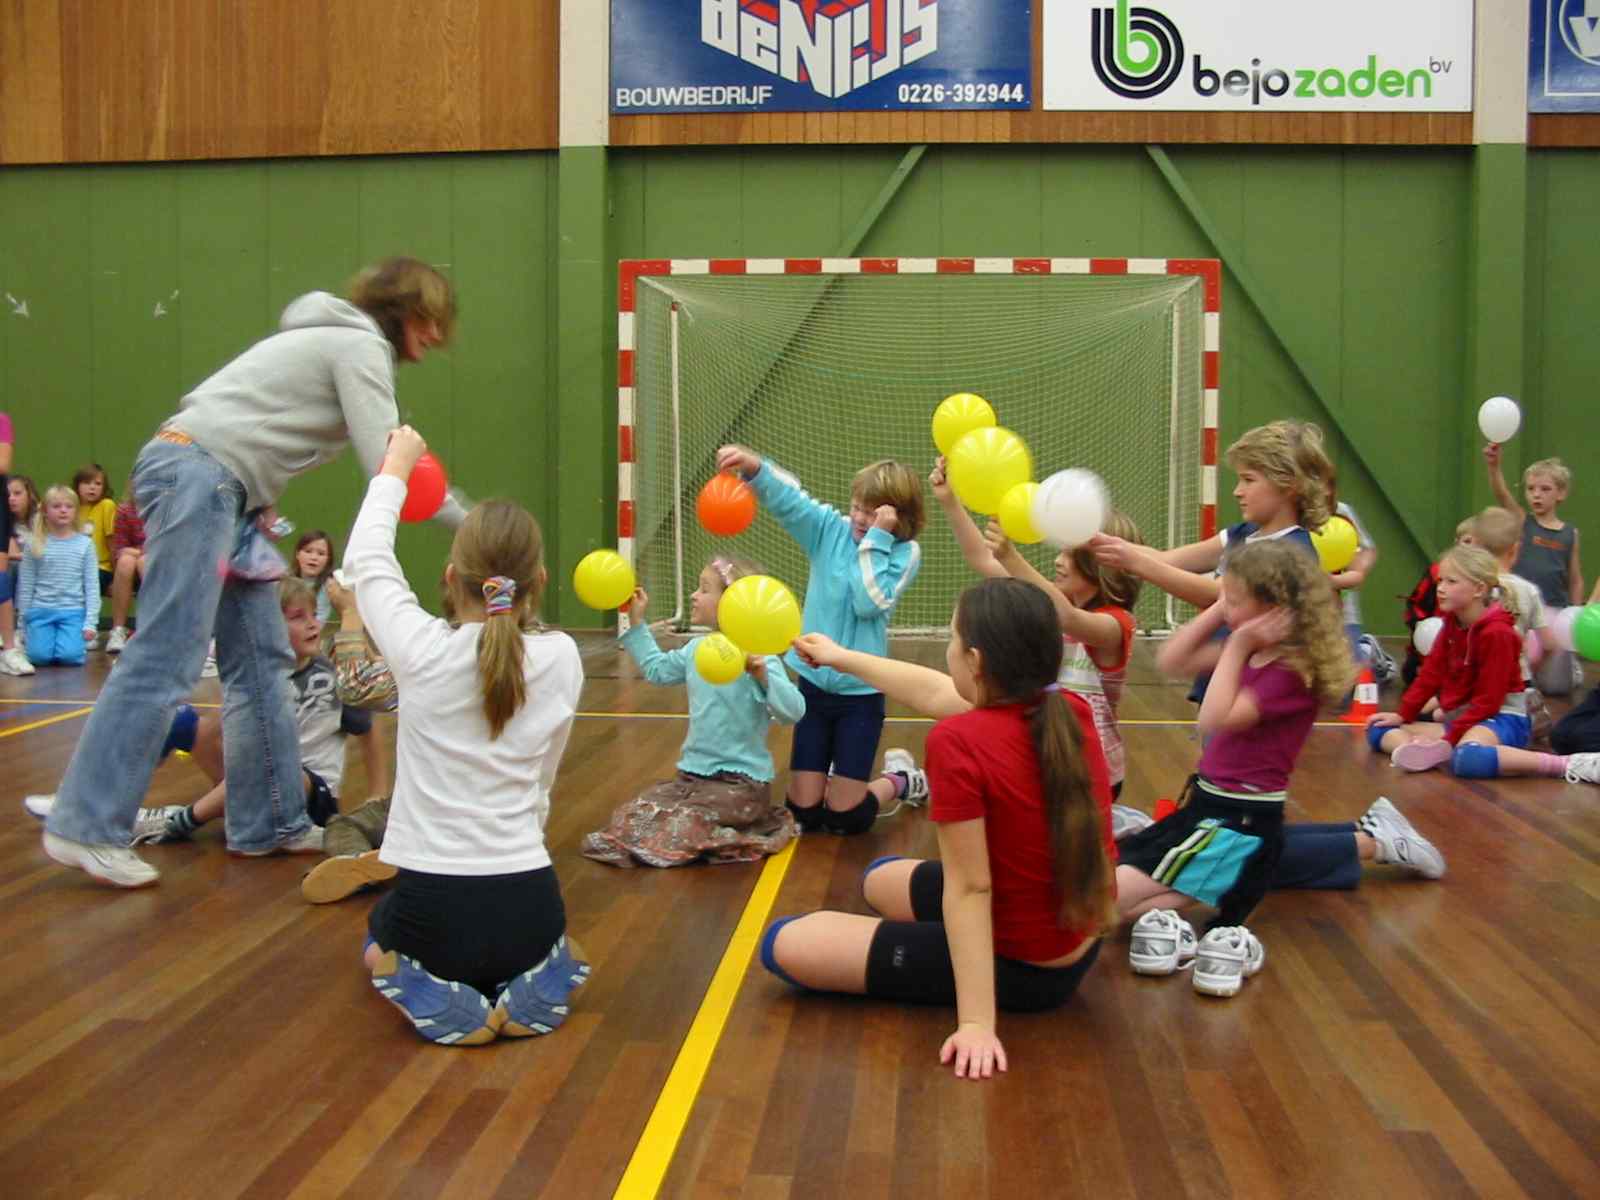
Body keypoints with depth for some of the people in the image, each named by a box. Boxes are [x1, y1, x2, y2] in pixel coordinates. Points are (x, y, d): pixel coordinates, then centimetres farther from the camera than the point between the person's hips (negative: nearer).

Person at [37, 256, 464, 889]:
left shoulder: (339, 341, 24)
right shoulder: (360, 344, -5)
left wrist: (252, 515, 8)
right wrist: (469, 523, -3)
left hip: (226, 490, 10)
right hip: (198, 474, -10)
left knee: (261, 662, 8)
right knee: (166, 661, -13)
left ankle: (267, 822, 13)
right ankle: (87, 828, -10)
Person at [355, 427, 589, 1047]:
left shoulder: (423, 652, -9)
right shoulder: (562, 658, -3)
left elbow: (365, 560, 9)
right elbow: (541, 783, 6)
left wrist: (394, 468, 21)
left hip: (431, 909, -1)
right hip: (527, 905, 2)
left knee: (381, 943, 35)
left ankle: (437, 999, 3)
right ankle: (533, 988, 4)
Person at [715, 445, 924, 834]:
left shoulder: (905, 553, -6)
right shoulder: (830, 528, -1)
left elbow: (869, 603, -19)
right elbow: (788, 498, -18)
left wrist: (876, 540, -20)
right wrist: (754, 466, -38)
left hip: (861, 691, -3)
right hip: (814, 682, 3)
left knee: (844, 818, 1)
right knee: (803, 811, 7)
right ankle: (837, 774, 40)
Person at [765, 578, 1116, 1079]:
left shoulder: (959, 741, -28)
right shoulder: (1072, 712, -5)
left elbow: (969, 888, -28)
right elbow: (936, 694, 10)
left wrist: (976, 1022, -27)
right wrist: (840, 658, 21)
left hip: (1020, 966, -8)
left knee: (785, 944, -4)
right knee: (879, 880, 29)